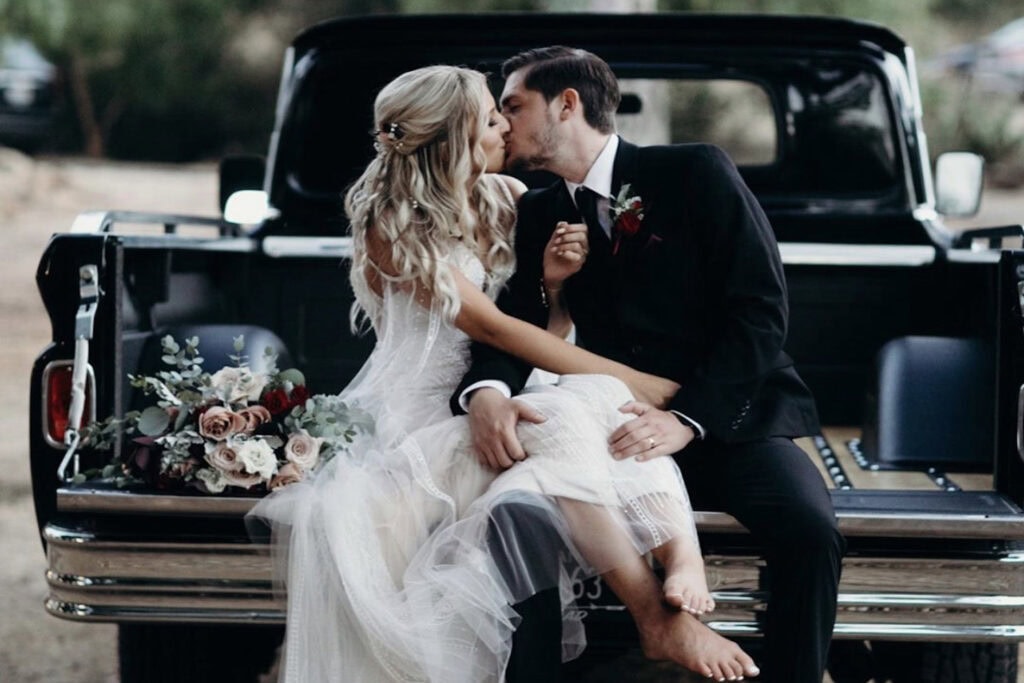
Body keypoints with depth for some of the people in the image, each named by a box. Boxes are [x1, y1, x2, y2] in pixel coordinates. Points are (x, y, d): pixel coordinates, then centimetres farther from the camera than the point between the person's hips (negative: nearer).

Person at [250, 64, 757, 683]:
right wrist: (641, 384, -23)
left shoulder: (507, 198, 8)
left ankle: (690, 583, -47)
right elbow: (491, 327, -18)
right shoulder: (391, 226, -8)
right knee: (565, 422, -35)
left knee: (606, 398, -29)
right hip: (426, 417, -5)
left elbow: (550, 331, 16)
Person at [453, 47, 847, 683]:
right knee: (512, 517, -25)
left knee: (809, 531, -31)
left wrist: (686, 419, -22)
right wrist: (486, 393, -23)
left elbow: (760, 311, -9)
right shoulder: (540, 214, 12)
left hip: (726, 418, -3)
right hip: (621, 427, 3)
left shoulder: (695, 172, -2)